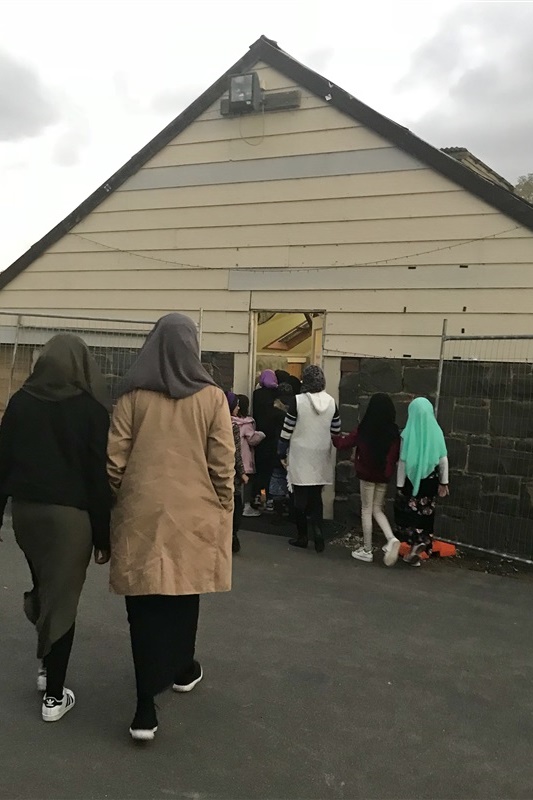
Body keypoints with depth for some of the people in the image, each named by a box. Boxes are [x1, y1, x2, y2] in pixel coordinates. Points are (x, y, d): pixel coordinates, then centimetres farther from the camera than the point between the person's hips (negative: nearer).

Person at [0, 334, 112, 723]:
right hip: (70, 512, -4)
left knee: (43, 587, 24)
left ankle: (46, 666, 35)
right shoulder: (91, 408, -9)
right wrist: (103, 534, -3)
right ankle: (54, 696, 13)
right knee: (62, 597, 5)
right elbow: (100, 473, -9)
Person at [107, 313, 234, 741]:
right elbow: (223, 466, -4)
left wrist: (121, 503, 15)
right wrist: (224, 512, 9)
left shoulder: (133, 396, -4)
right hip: (193, 514, 1)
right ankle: (182, 669, 39)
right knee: (185, 593, 20)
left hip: (141, 514, 0)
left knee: (145, 604, 5)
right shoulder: (212, 397, -6)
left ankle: (147, 705, 4)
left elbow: (115, 462, -2)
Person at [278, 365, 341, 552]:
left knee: (300, 498, 8)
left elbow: (287, 429, -8)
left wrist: (282, 451, 4)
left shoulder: (298, 400, -13)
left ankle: (303, 537, 15)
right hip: (321, 456, 3)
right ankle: (317, 531, -4)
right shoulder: (331, 402, -2)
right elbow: (336, 430, 5)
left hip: (300, 455, -3)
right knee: (316, 497, 12)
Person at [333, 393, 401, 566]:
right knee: (378, 509, 18)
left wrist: (334, 438, 16)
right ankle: (391, 539, -3)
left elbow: (344, 444, -3)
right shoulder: (394, 432, -6)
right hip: (384, 476, 3)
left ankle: (367, 550, 14)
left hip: (367, 475, -3)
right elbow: (397, 455, 2)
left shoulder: (364, 430, -13)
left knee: (366, 510, 9)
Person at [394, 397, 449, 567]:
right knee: (425, 515, 14)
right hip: (430, 482, 3)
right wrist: (444, 482, 9)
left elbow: (403, 461, -10)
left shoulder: (409, 433, -13)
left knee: (408, 513, 11)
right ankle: (422, 542, 16)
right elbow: (443, 460, 0)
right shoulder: (436, 431, -5)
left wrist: (400, 485, -3)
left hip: (412, 481, -3)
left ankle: (417, 542, -6)